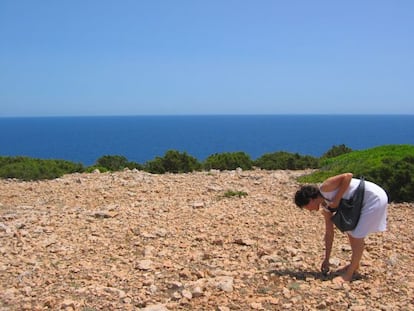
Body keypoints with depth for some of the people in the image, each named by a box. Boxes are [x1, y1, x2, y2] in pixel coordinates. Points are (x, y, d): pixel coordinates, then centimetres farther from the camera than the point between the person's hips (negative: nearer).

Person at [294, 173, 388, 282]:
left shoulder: (325, 189, -17)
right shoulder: (326, 207, 8)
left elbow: (348, 176, -27)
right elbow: (329, 233, 12)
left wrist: (336, 200, -23)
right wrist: (326, 260, 14)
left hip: (375, 198, -9)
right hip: (364, 203, 9)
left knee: (357, 236, -7)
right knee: (350, 231, 17)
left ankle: (349, 273, 3)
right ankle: (355, 265, 32)